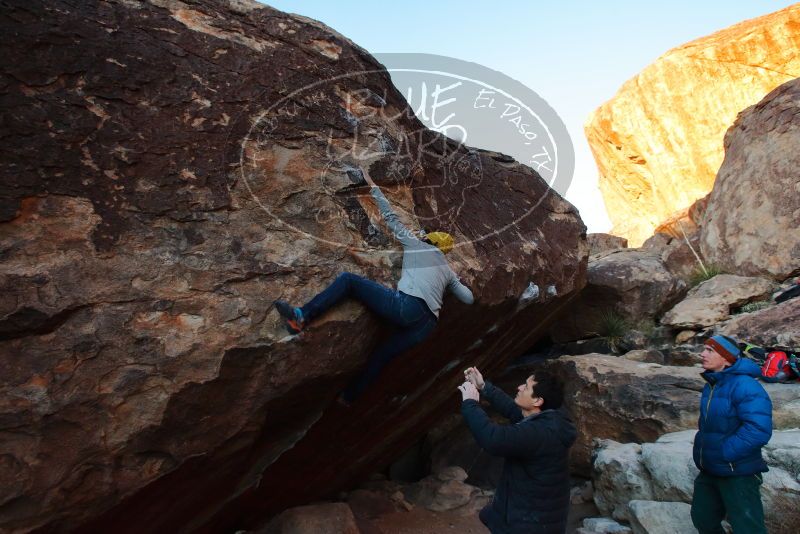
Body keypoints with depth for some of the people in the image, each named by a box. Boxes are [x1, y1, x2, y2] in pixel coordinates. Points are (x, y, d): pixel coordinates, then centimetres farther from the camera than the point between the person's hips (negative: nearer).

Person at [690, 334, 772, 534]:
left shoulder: (744, 386, -23)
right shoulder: (711, 386, 5)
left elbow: (758, 430, -32)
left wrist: (723, 452, -25)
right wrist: (701, 446, 7)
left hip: (738, 474, -9)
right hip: (709, 471, 9)